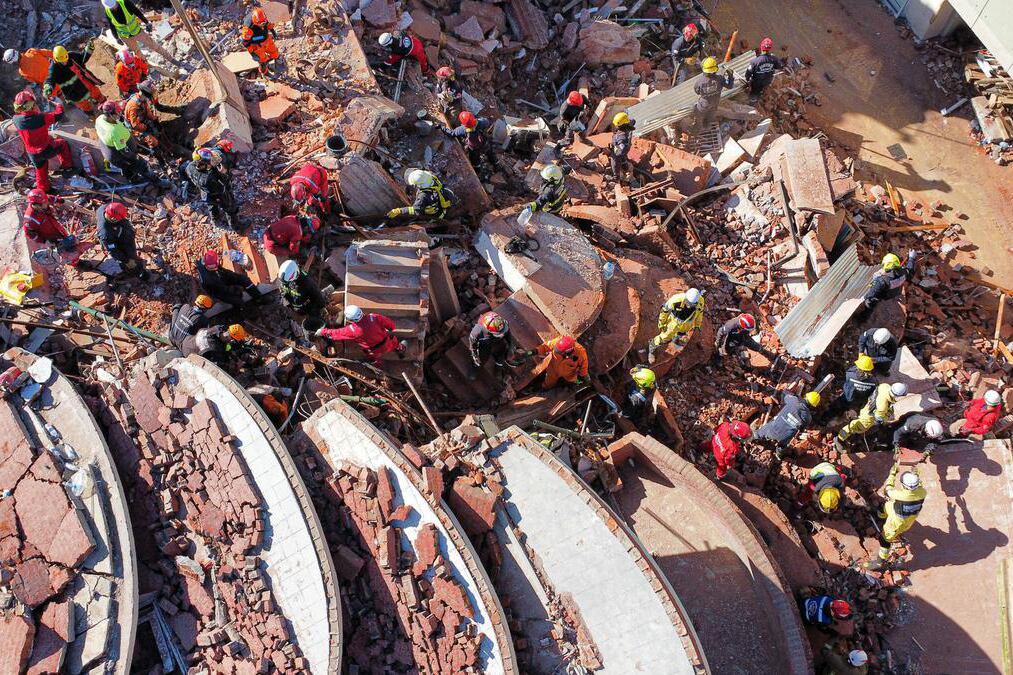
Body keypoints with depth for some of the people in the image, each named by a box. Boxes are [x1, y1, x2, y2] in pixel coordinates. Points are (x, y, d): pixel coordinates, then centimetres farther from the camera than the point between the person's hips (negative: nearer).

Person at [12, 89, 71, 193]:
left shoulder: (16, 119, -16)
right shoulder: (41, 118, -32)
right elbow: (58, 115, -18)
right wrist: (59, 105, 3)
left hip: (32, 154, 4)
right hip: (47, 150, -4)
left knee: (40, 170, 28)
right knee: (62, 143, 25)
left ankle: (44, 189, 44)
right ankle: (67, 166, 35)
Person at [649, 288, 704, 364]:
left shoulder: (700, 301, -29)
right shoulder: (676, 300, -40)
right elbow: (665, 310, -21)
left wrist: (697, 324, 10)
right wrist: (661, 324, -9)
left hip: (687, 325, 3)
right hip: (674, 322, -3)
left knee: (681, 343, 25)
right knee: (664, 338, 16)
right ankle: (652, 348, 46)